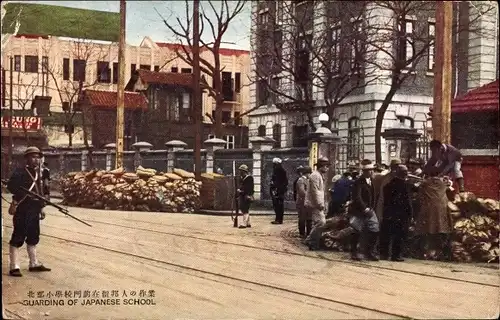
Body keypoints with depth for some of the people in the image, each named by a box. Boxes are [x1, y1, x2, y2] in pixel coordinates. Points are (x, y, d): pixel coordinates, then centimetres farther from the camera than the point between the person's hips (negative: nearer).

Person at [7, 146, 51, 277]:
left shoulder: (37, 174, 16)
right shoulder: (19, 172, -9)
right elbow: (11, 186, -22)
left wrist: (41, 208, 19)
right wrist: (23, 194, -26)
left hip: (34, 211, 8)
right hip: (22, 210, -8)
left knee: (33, 237, 15)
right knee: (18, 238, -5)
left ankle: (34, 264, 25)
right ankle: (14, 267, -2)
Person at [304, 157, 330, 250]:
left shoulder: (320, 176, 20)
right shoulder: (315, 176, -14)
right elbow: (315, 192, -20)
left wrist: (322, 204, 18)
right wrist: (320, 204, -21)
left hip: (317, 205, 11)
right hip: (314, 204, -11)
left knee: (318, 223, 11)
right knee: (321, 222, -18)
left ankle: (314, 244, 16)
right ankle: (310, 240, -12)